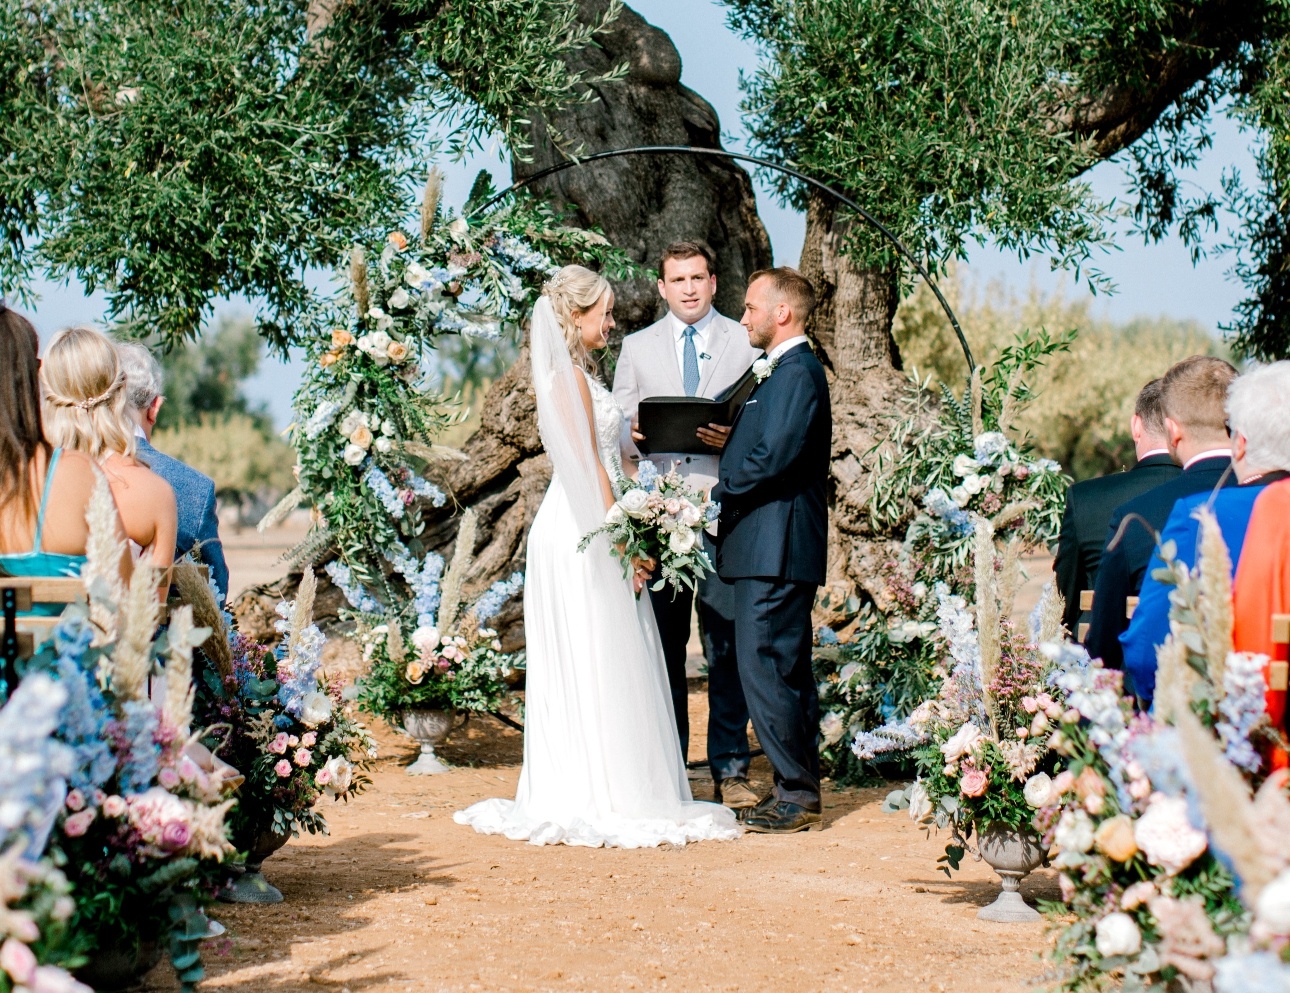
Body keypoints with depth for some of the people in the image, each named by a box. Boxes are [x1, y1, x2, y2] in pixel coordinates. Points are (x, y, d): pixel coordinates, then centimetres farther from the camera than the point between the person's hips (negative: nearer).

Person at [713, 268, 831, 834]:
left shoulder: (797, 372, -13)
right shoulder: (780, 372, 20)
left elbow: (774, 455, -22)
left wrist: (719, 492, -12)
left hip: (775, 548, -11)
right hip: (773, 548, 11)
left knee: (764, 669, -10)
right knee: (786, 670, 13)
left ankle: (796, 795, -5)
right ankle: (798, 791, 18)